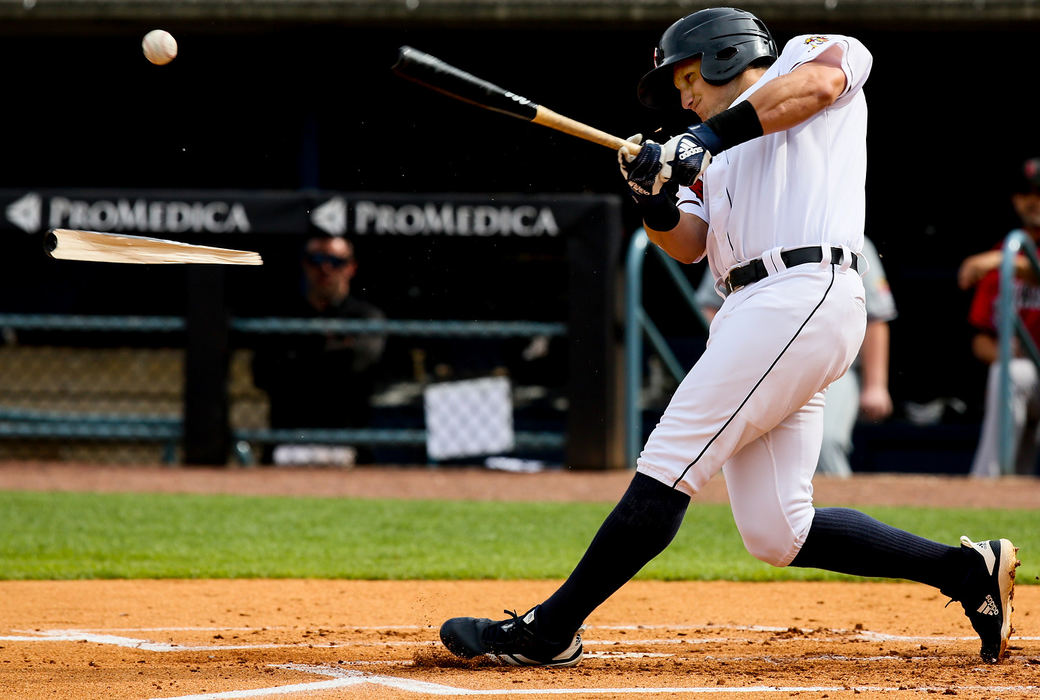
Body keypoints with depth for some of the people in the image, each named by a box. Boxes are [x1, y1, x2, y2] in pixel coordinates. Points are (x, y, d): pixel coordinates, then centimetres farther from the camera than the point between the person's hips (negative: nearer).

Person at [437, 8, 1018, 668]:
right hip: (754, 312, 9)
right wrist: (656, 199, -6)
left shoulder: (808, 50, 11)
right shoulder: (715, 160, 31)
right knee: (775, 532, 3)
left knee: (670, 462, -11)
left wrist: (711, 137, -16)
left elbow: (817, 81, -14)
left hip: (802, 288, -9)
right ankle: (970, 569, 12)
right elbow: (689, 242, 14)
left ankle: (549, 631, -10)